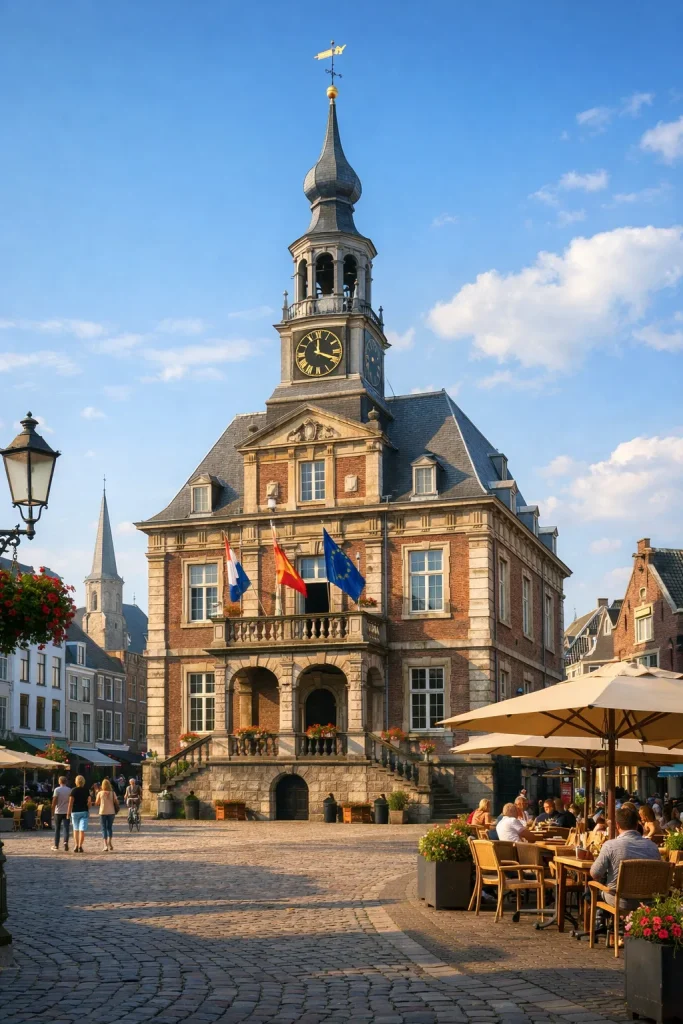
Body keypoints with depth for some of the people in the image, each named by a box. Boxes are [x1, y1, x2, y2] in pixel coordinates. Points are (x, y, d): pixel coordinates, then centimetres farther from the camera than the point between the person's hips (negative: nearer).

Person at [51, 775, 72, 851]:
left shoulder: (57, 790, -7)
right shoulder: (69, 790, 2)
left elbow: (54, 801, -10)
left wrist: (52, 812, -2)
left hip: (58, 812, -1)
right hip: (66, 812, 1)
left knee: (57, 829, 10)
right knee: (66, 828, -1)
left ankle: (56, 845, 15)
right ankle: (66, 842, -23)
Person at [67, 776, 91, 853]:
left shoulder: (74, 790, -3)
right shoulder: (86, 791, 3)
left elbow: (71, 802, -9)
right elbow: (89, 801, -2)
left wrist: (68, 812, -7)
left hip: (75, 812, 0)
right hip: (84, 812, 1)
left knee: (75, 829, 13)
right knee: (82, 830, -3)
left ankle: (76, 846, 7)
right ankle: (80, 846, -12)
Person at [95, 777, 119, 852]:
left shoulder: (100, 793, -5)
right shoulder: (112, 793, -2)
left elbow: (97, 803, 2)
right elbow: (116, 802, -3)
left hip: (103, 812, -2)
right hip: (111, 812, 2)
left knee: (104, 828, 3)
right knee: (110, 827, 17)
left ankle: (106, 845, -4)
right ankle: (109, 842, 6)